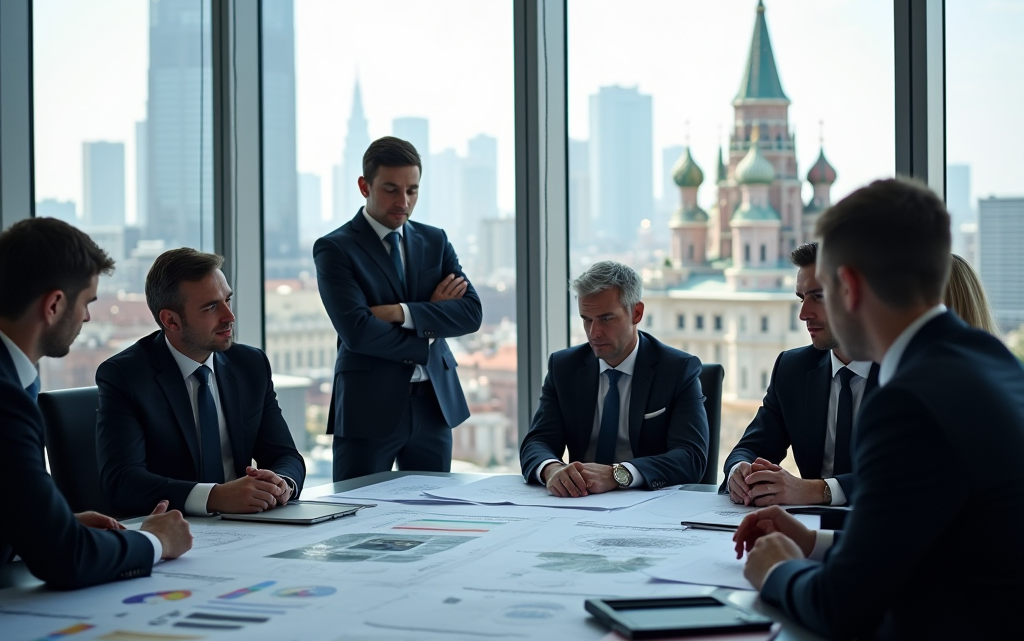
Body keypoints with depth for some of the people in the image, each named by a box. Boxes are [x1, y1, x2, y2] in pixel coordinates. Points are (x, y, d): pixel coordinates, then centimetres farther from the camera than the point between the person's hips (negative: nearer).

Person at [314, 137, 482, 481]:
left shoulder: (435, 241, 11)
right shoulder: (334, 249, -4)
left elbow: (471, 313, -2)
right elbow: (357, 332, -17)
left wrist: (401, 312, -15)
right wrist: (428, 321, -7)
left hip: (435, 403, 5)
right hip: (369, 409, -4)